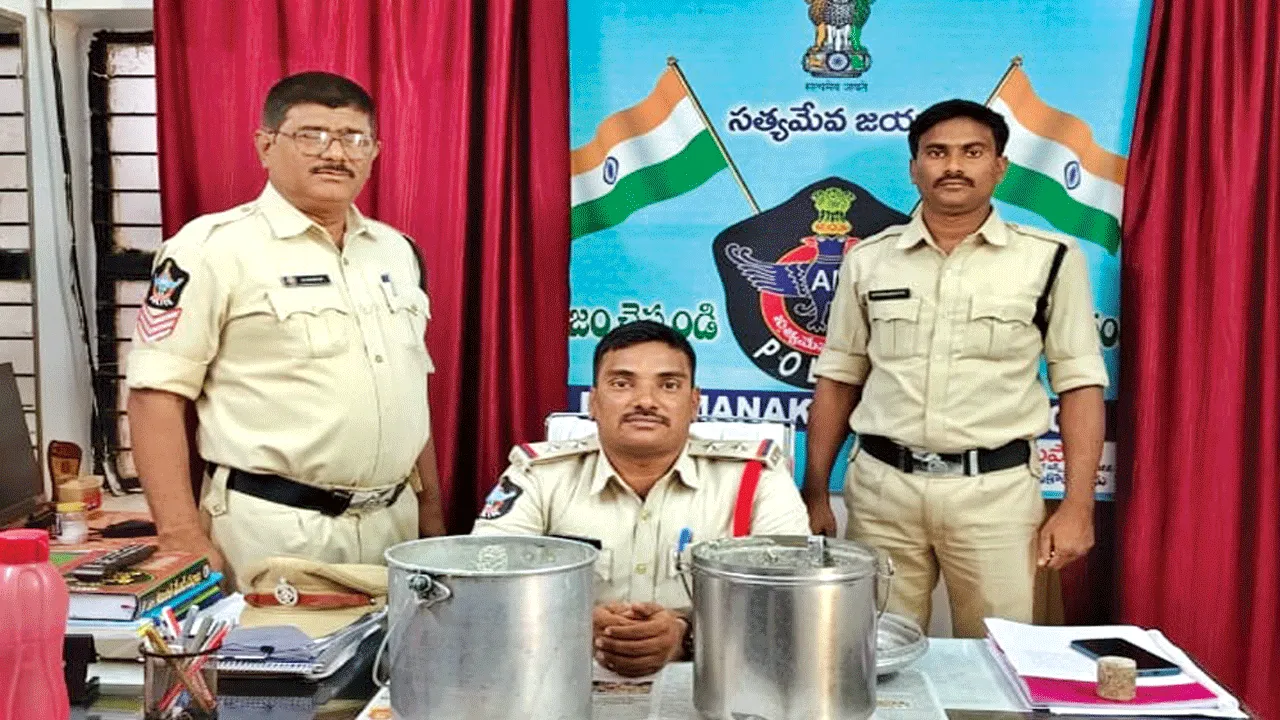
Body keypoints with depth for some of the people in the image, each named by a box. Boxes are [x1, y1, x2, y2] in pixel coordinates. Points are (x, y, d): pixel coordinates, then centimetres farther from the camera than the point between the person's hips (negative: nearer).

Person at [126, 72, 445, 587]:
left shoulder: (396, 250, 11)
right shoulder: (213, 248, -8)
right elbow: (156, 392, -11)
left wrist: (431, 514, 13)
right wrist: (183, 540, -17)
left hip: (393, 525, 6)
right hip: (271, 532, -5)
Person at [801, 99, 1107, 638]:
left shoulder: (1049, 259, -1)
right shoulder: (868, 259, 5)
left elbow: (1080, 384, 1)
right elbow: (838, 378, 10)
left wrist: (1077, 506, -5)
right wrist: (814, 492, 7)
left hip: (996, 489, -1)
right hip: (881, 487, 2)